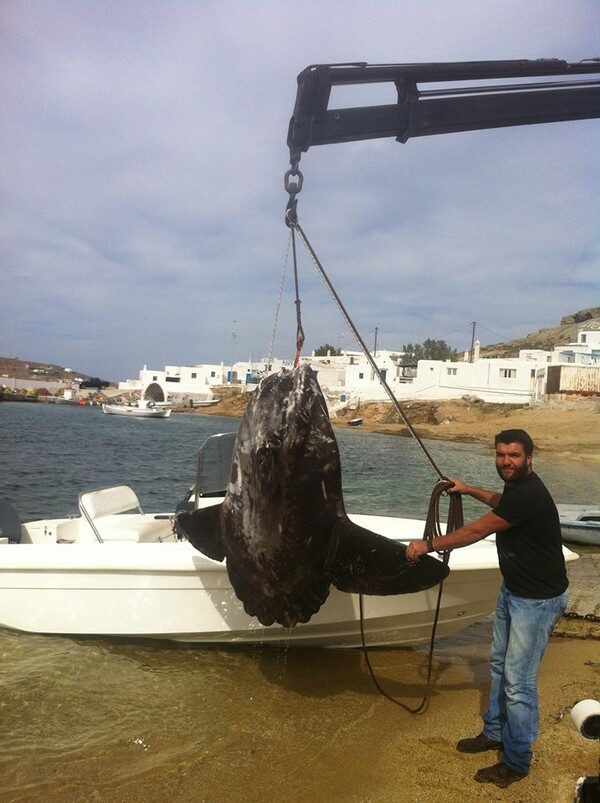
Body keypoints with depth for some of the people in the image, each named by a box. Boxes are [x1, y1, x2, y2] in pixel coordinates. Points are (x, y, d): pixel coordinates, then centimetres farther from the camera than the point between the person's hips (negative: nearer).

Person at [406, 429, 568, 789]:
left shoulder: (528, 494, -28)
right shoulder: (517, 486, 2)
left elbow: (476, 531, -24)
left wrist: (428, 545, -16)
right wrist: (470, 490, 28)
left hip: (538, 600, -10)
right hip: (513, 590, 10)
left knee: (518, 682, -1)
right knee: (500, 664, 20)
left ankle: (517, 762, 16)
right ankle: (495, 732, 38)